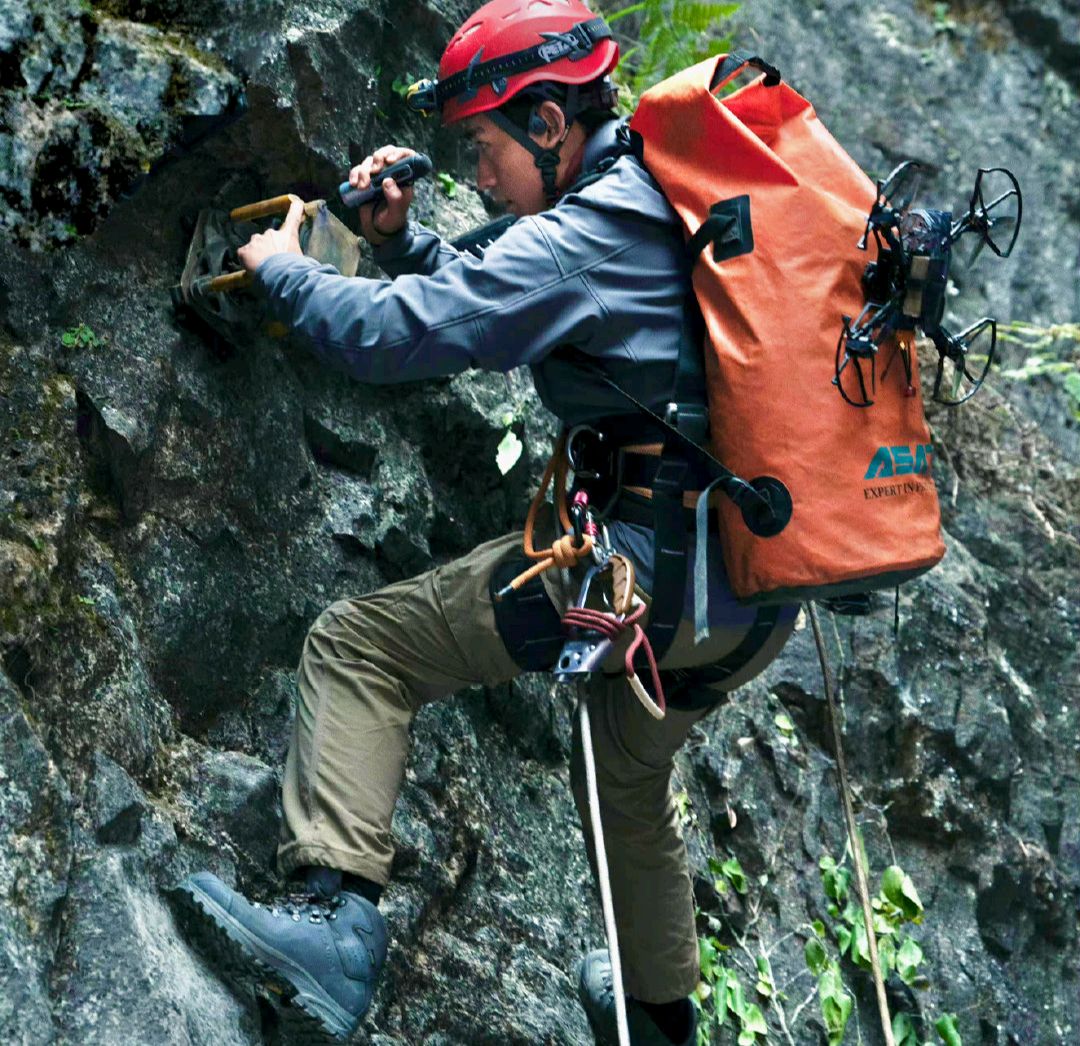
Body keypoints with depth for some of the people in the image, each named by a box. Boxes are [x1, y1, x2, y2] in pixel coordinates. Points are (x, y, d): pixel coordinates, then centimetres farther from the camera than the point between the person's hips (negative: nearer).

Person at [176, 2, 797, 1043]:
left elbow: (397, 333, -14)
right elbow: (488, 295, 27)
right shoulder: (673, 194, 16)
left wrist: (281, 267, 4)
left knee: (357, 643, -4)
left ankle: (335, 913, -16)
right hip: (765, 596, 9)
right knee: (628, 772, 33)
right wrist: (400, 237, 13)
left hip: (648, 564, -9)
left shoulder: (581, 235, -12)